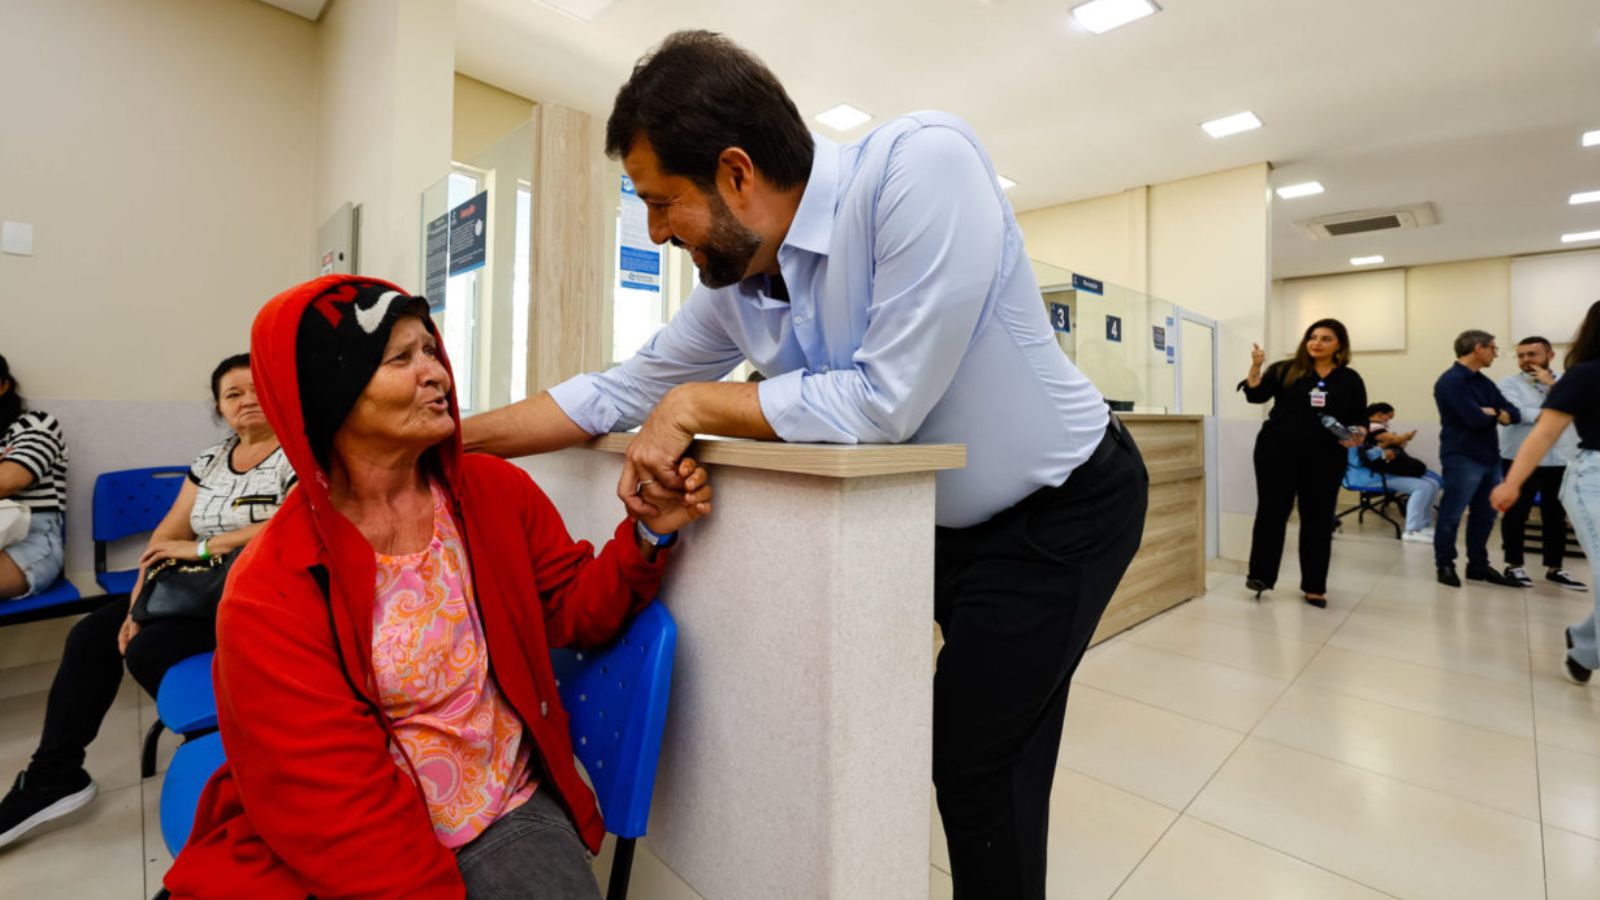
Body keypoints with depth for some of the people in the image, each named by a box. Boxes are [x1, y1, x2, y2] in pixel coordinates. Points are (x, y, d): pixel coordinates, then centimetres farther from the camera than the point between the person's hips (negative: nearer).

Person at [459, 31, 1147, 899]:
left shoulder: (922, 162, -27)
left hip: (1065, 505, -5)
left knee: (976, 765, 1)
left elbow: (885, 401, -32)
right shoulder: (732, 289, -7)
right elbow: (613, 394, 1)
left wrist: (696, 405, -23)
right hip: (950, 518, 6)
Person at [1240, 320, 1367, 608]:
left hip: (1325, 459, 2)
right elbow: (1256, 396, -6)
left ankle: (1314, 586, 15)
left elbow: (1361, 420, 11)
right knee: (1271, 512, 0)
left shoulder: (1350, 379, 9)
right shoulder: (1285, 370, 4)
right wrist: (1256, 367, -19)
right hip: (1278, 452, -2)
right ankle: (1261, 575, 8)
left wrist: (1358, 436, -9)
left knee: (1318, 519, 6)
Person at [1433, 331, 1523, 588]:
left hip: (1489, 458, 8)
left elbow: (1515, 414, 8)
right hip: (1462, 458, -8)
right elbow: (1476, 419, -21)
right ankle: (1445, 565, 10)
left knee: (1485, 515, 14)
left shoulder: (1484, 381, 14)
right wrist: (1495, 414, 1)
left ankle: (1478, 565, 24)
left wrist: (1494, 414, -13)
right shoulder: (1451, 381, -13)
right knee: (1451, 515, 0)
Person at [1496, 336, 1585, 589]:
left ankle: (1554, 568, 19)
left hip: (1561, 460, 4)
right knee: (1516, 513, 3)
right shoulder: (1508, 383, -2)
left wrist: (1552, 385, -9)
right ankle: (1514, 564, 12)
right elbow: (1517, 414, -15)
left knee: (1556, 515, 10)